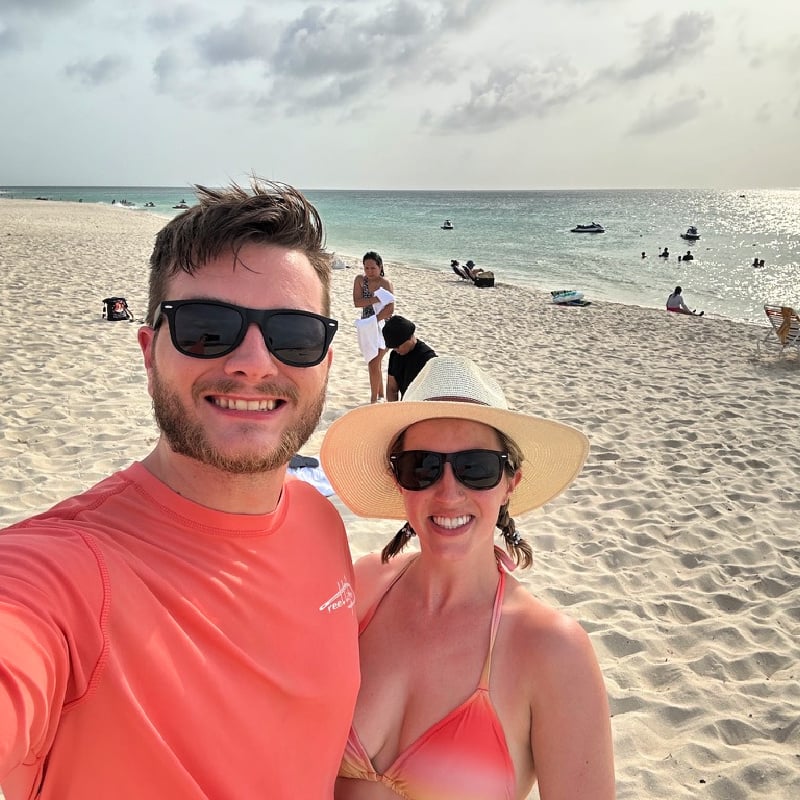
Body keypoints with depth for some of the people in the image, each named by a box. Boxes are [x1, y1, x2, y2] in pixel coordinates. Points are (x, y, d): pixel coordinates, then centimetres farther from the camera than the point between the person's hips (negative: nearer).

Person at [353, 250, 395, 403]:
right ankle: (381, 395, 30)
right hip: (367, 327, 5)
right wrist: (376, 300, -24)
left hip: (382, 326, -5)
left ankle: (374, 399, 0)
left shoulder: (386, 283, -12)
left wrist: (373, 320, -26)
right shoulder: (360, 280, 0)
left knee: (374, 363, -9)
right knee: (375, 362, 16)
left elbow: (390, 309, -20)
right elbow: (357, 302, -12)